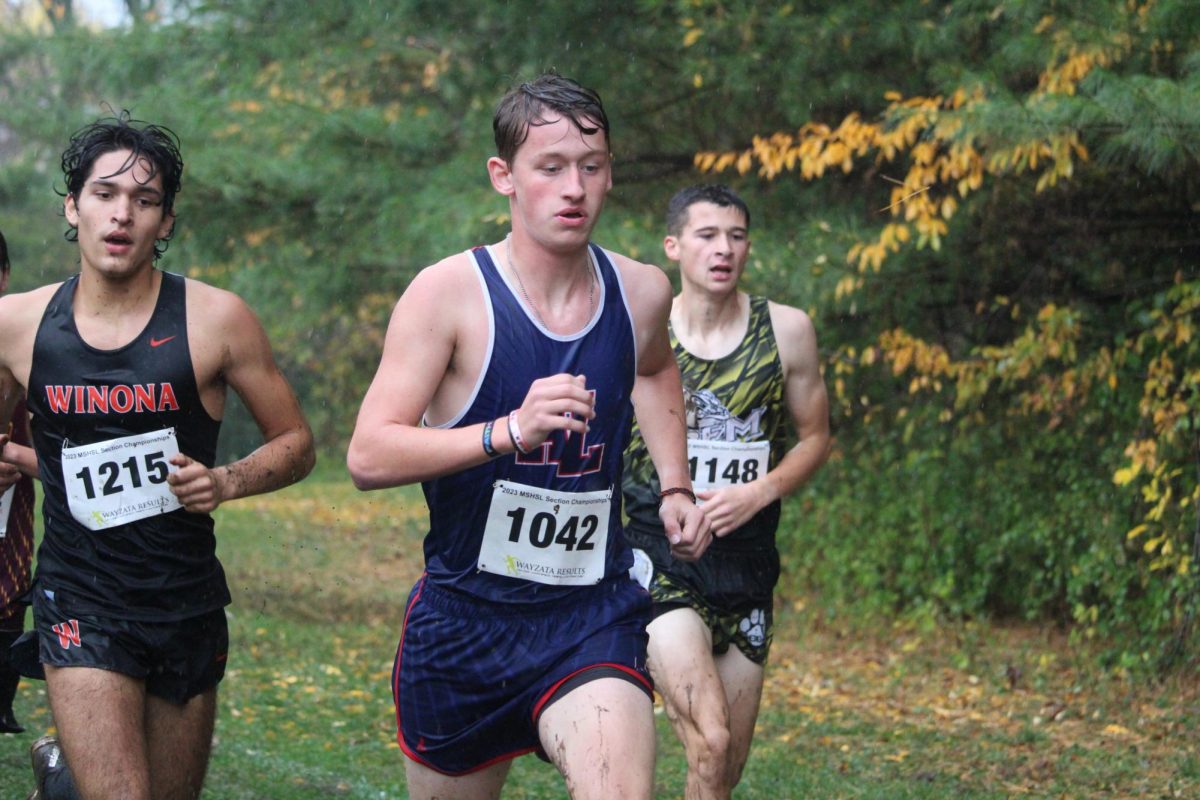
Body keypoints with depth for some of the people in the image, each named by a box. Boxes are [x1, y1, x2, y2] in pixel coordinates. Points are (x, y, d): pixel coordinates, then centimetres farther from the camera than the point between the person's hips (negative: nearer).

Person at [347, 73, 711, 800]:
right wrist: (509, 430, -31)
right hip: (465, 616, -1)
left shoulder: (642, 293, 1)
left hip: (595, 616, 2)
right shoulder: (449, 292, -13)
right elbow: (368, 457, -20)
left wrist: (675, 486, 15)